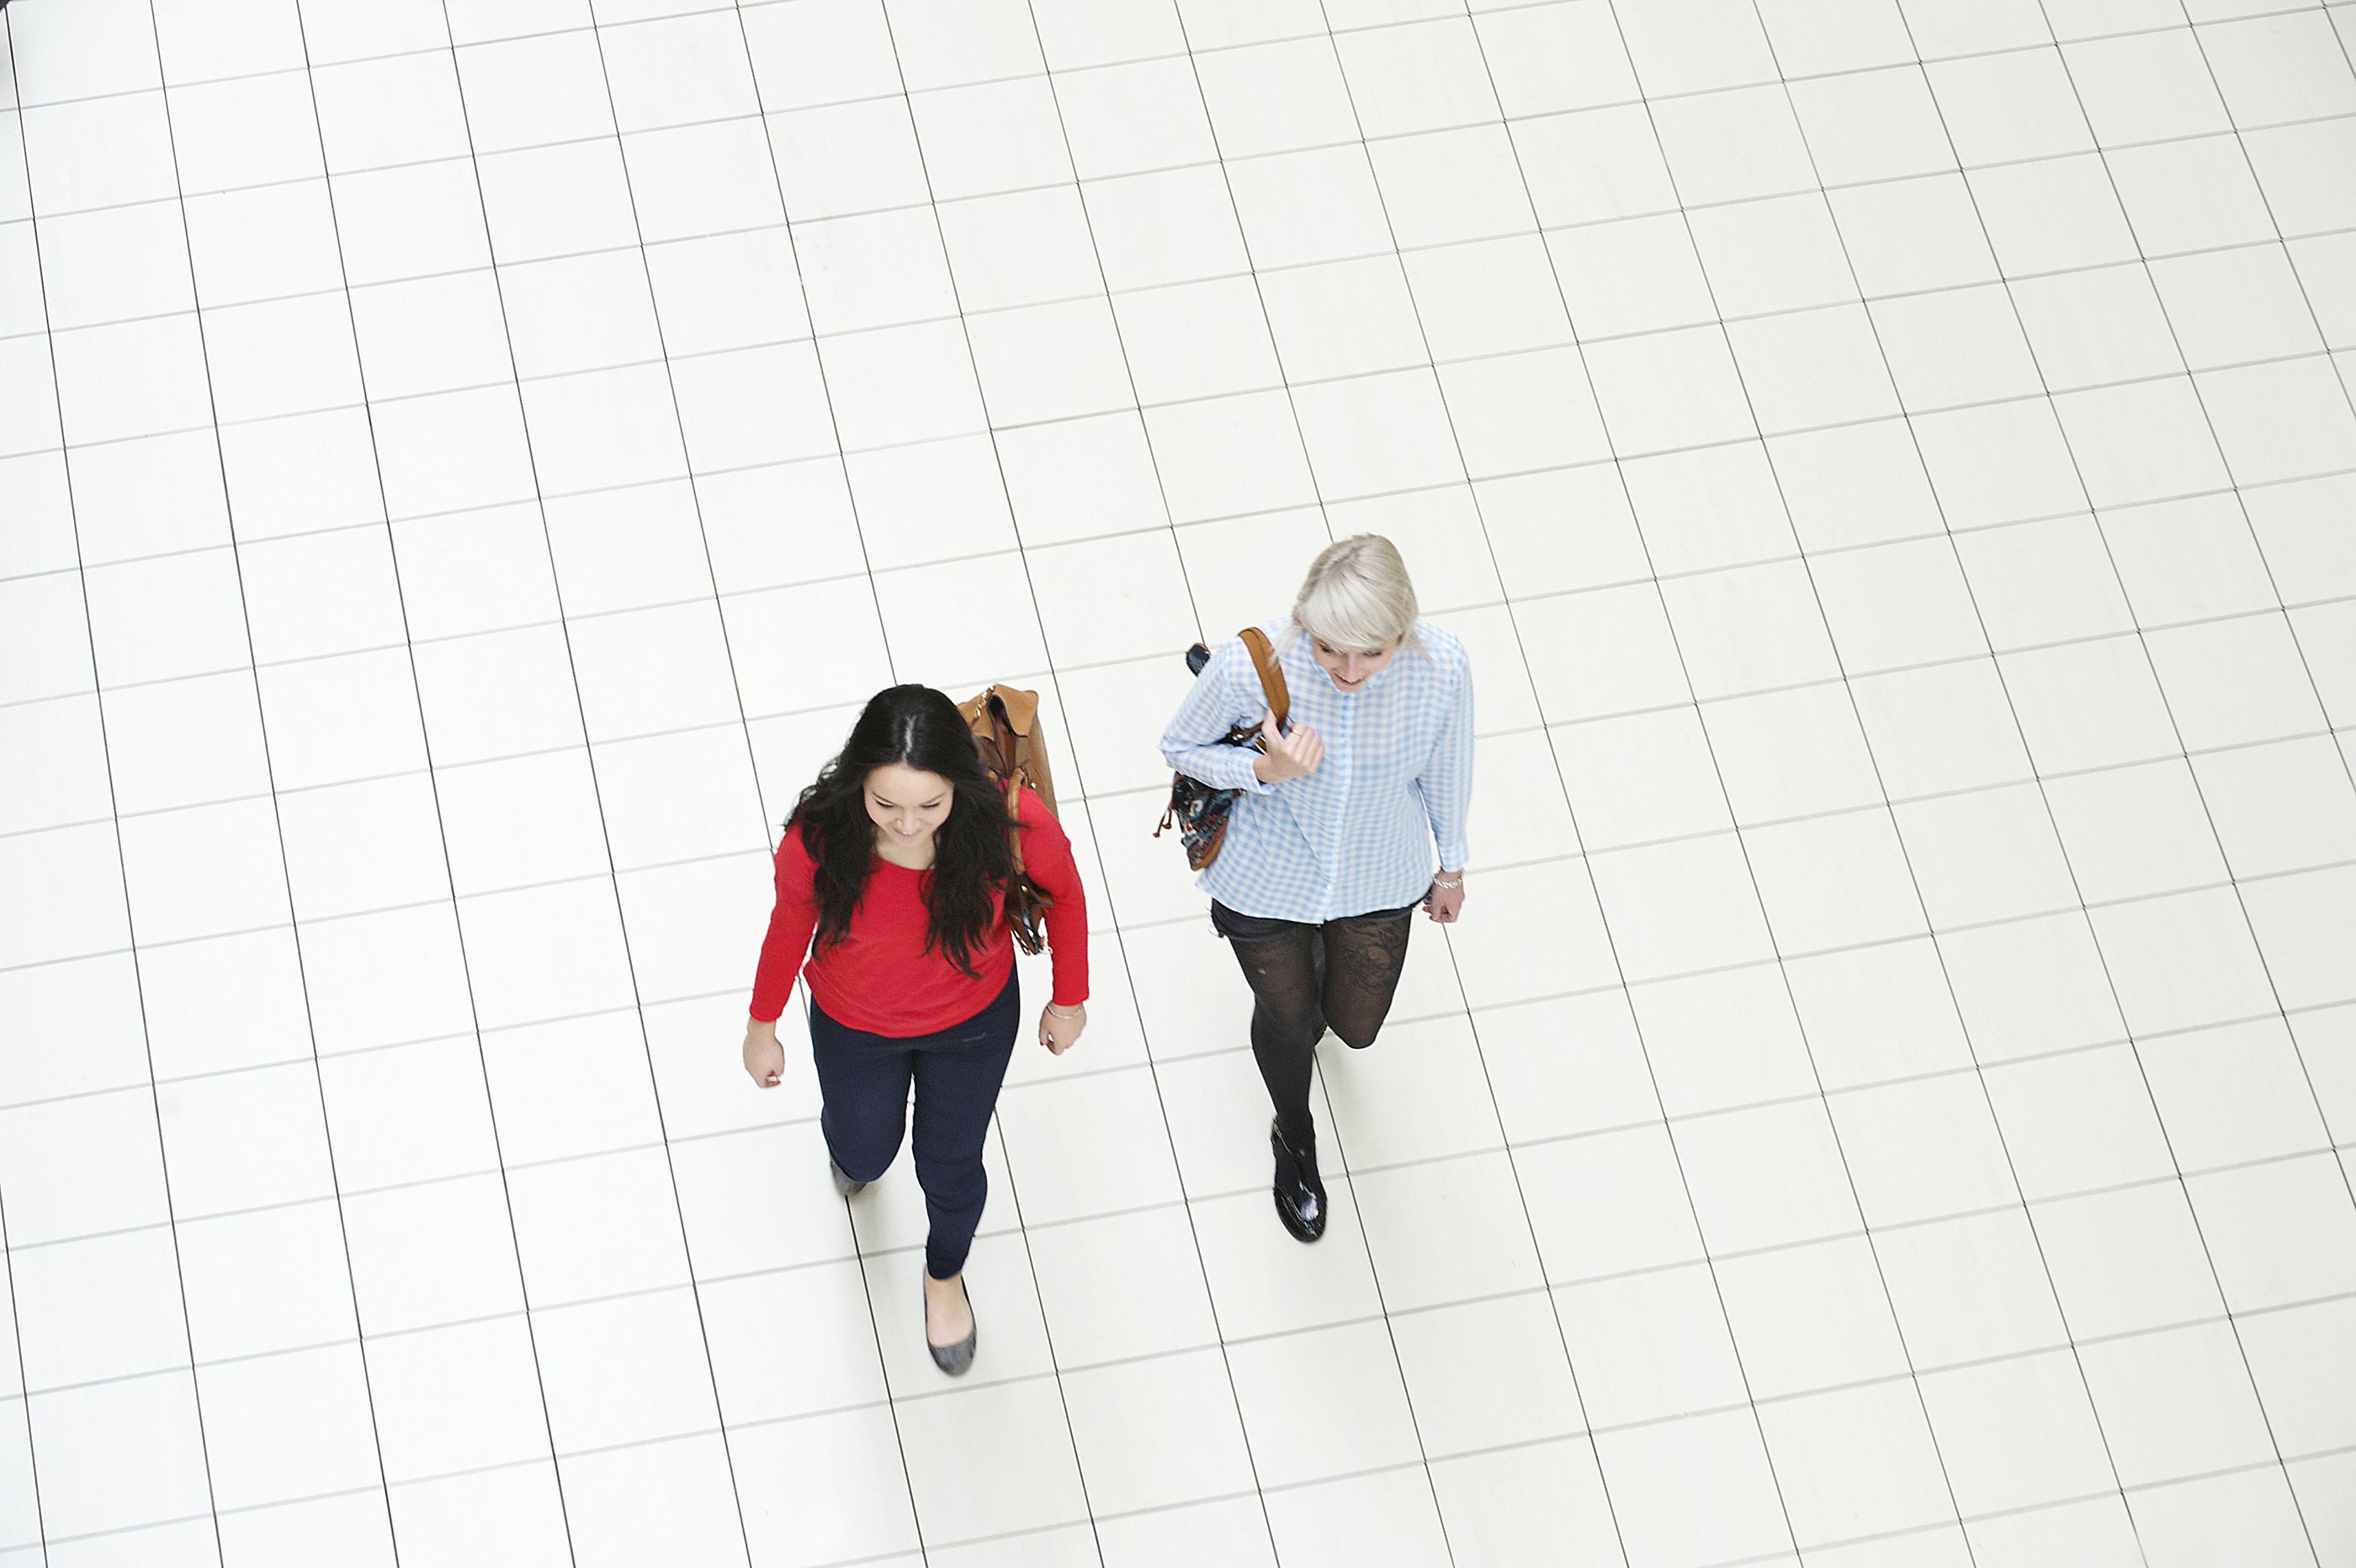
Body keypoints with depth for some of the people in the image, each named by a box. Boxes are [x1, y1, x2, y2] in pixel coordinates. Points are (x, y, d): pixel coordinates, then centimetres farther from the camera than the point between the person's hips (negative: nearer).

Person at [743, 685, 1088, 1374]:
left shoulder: (1010, 825, -38)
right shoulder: (816, 841, -37)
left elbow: (1064, 892, -14)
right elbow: (791, 924, -14)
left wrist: (1070, 999, 0)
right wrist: (762, 1026, 1)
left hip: (975, 1019, 0)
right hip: (855, 1026, 0)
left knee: (950, 1167, 23)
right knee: (865, 1152, 28)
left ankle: (945, 1274, 59)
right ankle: (853, 1148, 69)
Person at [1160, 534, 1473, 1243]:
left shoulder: (1442, 667, -31)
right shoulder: (1248, 666, -36)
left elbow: (1445, 766, -9)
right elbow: (1179, 746, -15)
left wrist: (1451, 867, 8)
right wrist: (1264, 771, -35)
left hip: (1378, 881, 2)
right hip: (1266, 880, -2)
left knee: (1356, 1027, 25)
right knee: (1286, 1016, 24)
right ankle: (1295, 1140, 58)